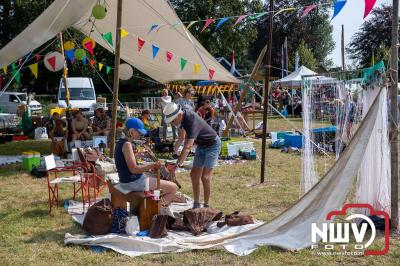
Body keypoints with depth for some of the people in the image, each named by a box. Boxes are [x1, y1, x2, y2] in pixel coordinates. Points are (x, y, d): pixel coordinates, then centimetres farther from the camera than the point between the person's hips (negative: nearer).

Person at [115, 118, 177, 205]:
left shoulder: (121, 142, 11)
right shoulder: (127, 144, -18)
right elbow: (133, 169, -26)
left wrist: (149, 167, 11)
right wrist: (152, 166, -24)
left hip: (126, 180, 10)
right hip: (133, 182, -10)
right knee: (173, 187, -8)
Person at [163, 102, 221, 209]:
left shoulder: (192, 121, -35)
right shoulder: (183, 117, -9)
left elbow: (188, 147, -44)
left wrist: (177, 165, -50)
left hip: (212, 145, -9)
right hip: (201, 145, 9)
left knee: (205, 176, -14)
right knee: (194, 174, 4)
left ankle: (206, 206, -3)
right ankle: (196, 205, 10)